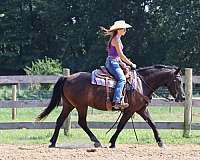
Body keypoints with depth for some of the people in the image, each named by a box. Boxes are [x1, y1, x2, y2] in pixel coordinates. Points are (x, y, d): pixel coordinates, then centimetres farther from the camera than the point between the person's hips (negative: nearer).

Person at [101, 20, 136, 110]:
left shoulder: (117, 39, 19)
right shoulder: (116, 39, -13)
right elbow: (121, 55, -16)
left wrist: (121, 63, 11)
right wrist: (131, 64, -9)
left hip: (114, 63, 11)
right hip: (112, 63, -11)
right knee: (122, 78, -27)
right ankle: (116, 101, -37)